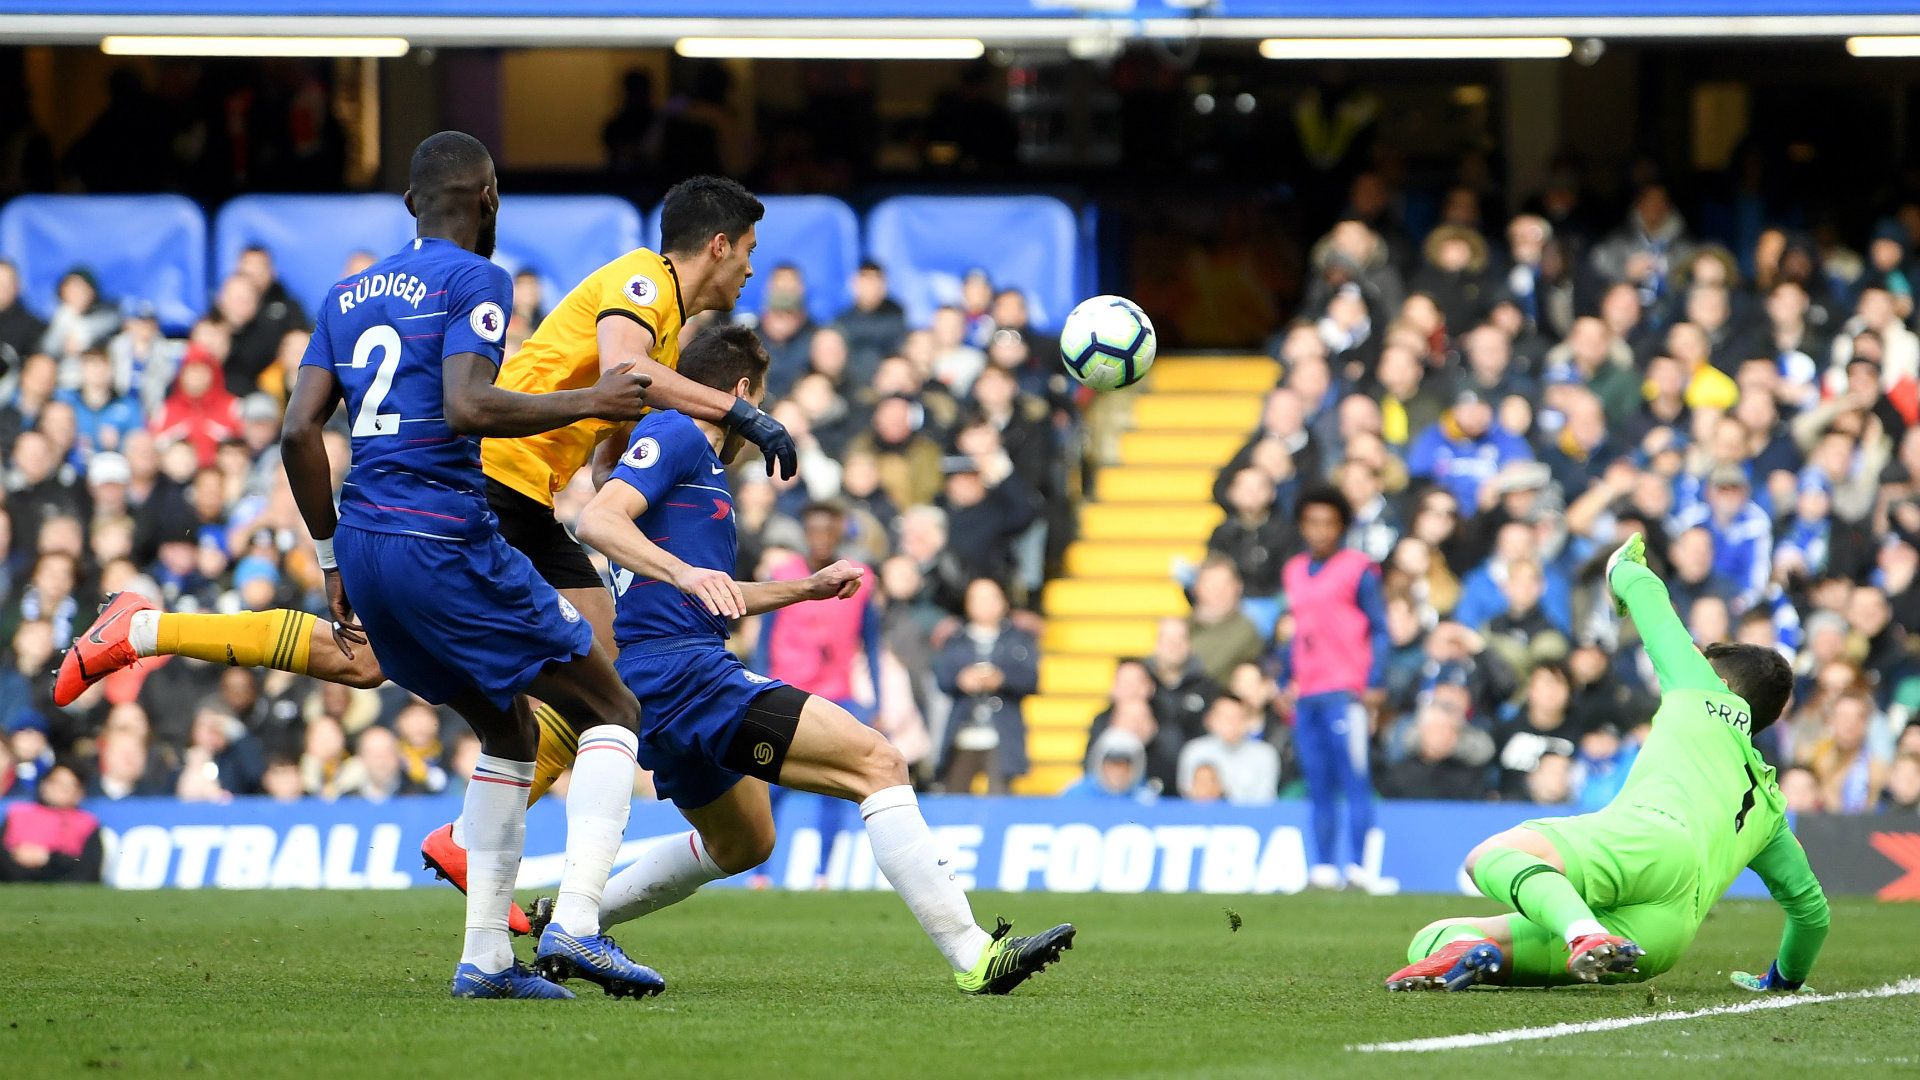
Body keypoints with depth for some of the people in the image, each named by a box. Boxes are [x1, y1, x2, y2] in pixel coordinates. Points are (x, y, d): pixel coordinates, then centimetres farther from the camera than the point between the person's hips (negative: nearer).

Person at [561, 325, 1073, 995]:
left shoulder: (702, 462, 25)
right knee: (878, 763, -17)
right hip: (682, 670, -11)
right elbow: (598, 520, -22)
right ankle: (971, 957, -25)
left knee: (741, 845, 32)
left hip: (658, 689, 11)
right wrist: (683, 571, -36)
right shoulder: (674, 435, -5)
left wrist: (808, 587, 35)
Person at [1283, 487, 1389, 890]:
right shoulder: (1295, 571, 17)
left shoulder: (1358, 570, -2)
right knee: (1319, 788, 6)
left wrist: (1375, 686, -12)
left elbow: (1380, 630, -3)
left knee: (1354, 782, -10)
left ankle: (1358, 868, -12)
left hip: (1345, 694, -6)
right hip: (1307, 696, 6)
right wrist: (1288, 685, 22)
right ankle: (1323, 869, 8)